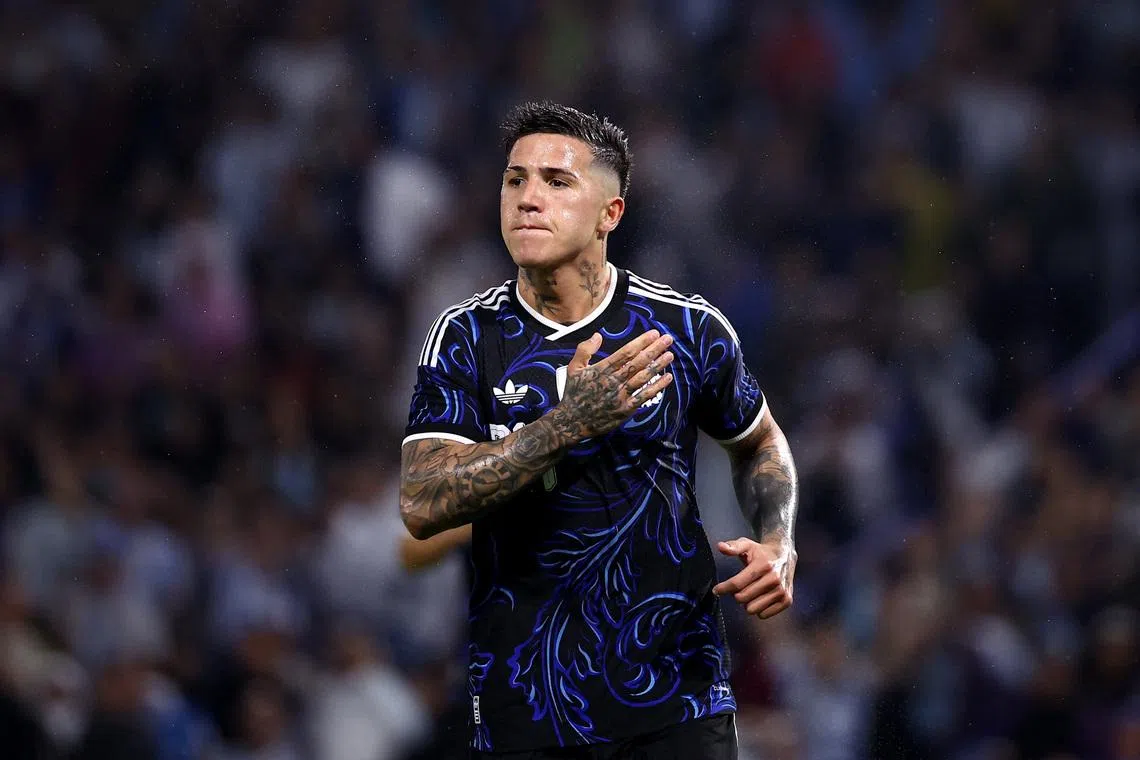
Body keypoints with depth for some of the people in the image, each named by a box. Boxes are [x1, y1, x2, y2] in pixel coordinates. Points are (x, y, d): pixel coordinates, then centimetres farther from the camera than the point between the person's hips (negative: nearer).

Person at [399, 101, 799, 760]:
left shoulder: (688, 328, -2)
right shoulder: (467, 337, -4)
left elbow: (760, 441, 17)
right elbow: (421, 505, -16)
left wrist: (777, 544, -3)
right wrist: (568, 423, -25)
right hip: (522, 704, 0)